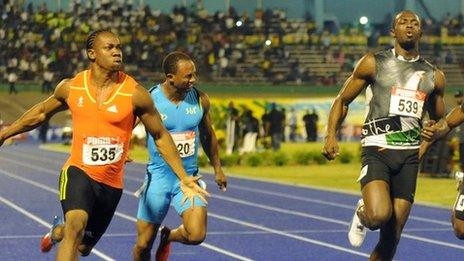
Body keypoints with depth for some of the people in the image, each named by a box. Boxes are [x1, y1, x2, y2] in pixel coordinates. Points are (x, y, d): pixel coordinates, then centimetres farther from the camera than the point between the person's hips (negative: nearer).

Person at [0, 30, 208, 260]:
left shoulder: (135, 94, -9)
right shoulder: (70, 88, -3)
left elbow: (161, 137, 1)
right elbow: (42, 113, 17)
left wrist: (183, 178, -1)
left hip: (111, 182, 1)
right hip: (78, 171, -1)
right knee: (77, 224, -31)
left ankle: (58, 231, 50)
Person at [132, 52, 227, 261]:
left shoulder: (200, 100, -2)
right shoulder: (148, 100, -13)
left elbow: (208, 135, 14)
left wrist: (217, 169, 21)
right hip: (158, 177, -2)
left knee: (196, 235, -17)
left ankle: (168, 236, 18)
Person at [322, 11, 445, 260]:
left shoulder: (434, 76, 12)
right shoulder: (374, 63, 3)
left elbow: (439, 121, 27)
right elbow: (342, 100, 7)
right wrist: (331, 135, -6)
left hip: (409, 155, 4)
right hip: (377, 150, -3)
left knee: (392, 234, 2)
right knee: (380, 215, -26)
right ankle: (362, 214, 10)